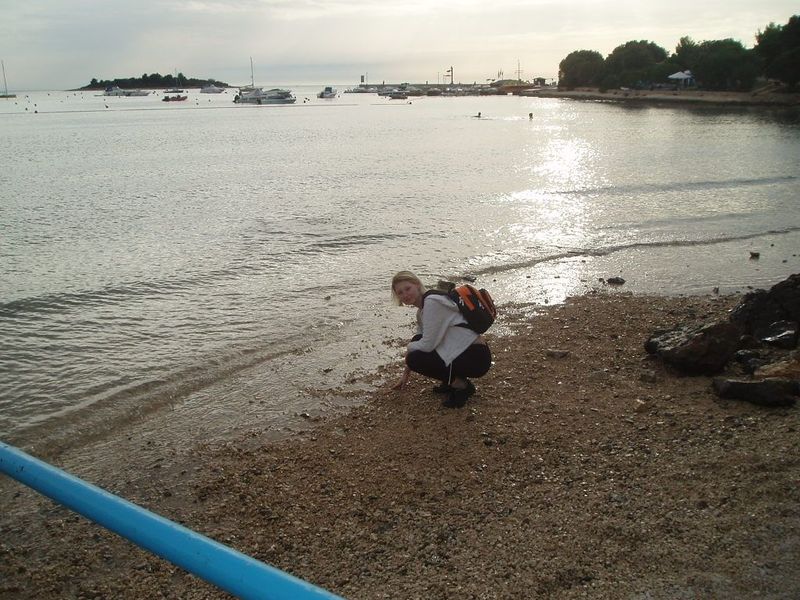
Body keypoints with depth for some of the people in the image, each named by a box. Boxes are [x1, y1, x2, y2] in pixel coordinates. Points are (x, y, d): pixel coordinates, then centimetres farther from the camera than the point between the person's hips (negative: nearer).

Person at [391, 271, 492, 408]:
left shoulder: (432, 302, -17)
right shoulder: (421, 309, 14)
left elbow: (428, 344, -19)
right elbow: (421, 342, 25)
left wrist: (409, 348, 2)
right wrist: (406, 374, 27)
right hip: (462, 351, 10)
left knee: (415, 358, -11)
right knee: (417, 341, 11)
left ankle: (461, 384, -5)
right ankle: (452, 380, 13)